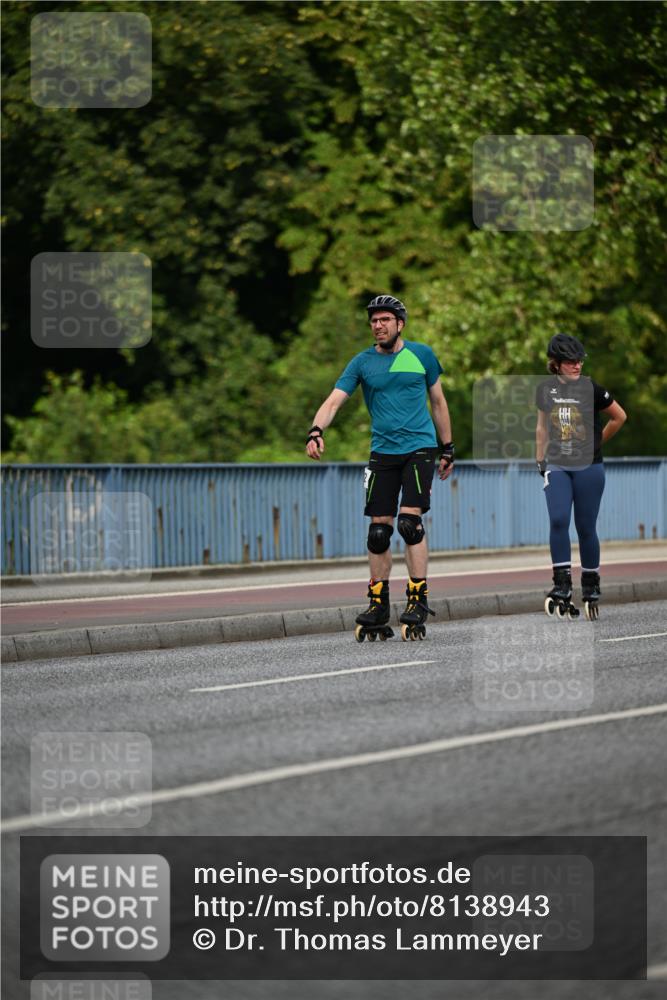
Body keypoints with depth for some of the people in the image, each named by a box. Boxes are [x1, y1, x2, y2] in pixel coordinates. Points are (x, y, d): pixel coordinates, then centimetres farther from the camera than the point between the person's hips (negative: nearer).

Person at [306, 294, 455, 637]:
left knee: (409, 522, -15)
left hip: (419, 448, -2)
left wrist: (448, 450, 15)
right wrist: (316, 431, -23)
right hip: (382, 452, 2)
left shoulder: (421, 355, 4)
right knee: (378, 529, 0)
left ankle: (419, 598, -9)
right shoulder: (363, 362, 5)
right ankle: (378, 602, 11)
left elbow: (438, 402, 14)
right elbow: (333, 401, -4)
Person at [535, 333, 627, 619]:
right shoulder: (545, 390, 4)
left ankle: (591, 585, 16)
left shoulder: (591, 389, -5)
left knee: (585, 528, 1)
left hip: (588, 466, -2)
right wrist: (540, 461, 14)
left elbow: (619, 417, 8)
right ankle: (562, 585, -11)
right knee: (558, 521, -15)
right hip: (557, 466, 2)